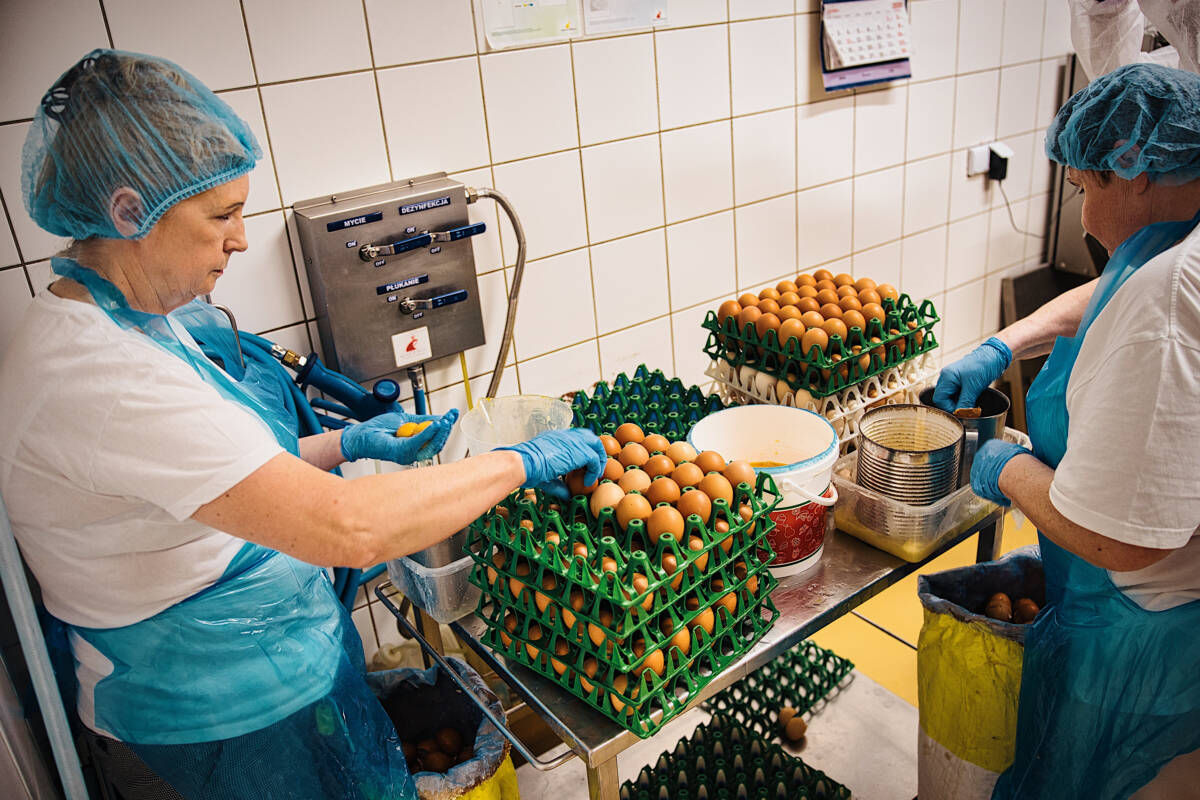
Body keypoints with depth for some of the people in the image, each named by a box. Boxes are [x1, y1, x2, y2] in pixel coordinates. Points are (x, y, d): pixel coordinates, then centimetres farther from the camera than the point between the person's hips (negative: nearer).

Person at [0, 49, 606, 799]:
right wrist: (523, 462, -27)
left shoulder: (132, 318, 0)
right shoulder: (96, 374, -33)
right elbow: (348, 530, -37)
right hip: (221, 713, -9)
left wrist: (350, 442, 1)